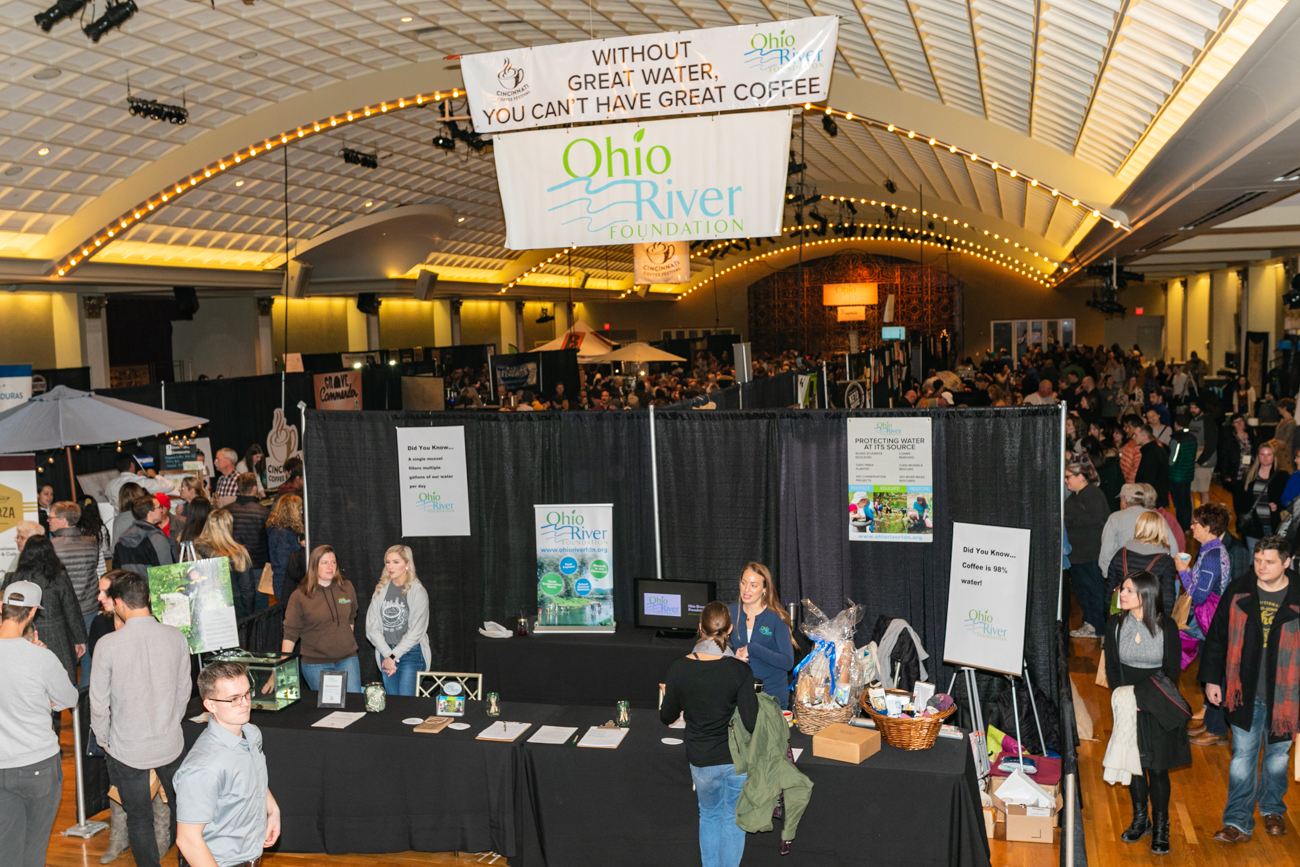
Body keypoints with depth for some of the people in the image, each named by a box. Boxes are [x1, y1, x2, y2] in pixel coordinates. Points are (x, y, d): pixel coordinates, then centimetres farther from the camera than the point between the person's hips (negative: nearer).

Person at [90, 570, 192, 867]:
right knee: (180, 808, 22)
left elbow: (99, 703, -10)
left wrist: (104, 739, 7)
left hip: (128, 749, -3)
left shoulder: (108, 645, -18)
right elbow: (184, 690, 2)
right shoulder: (175, 637, -9)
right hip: (170, 743, 3)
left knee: (139, 819, 14)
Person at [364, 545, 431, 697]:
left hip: (411, 654, -4)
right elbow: (371, 627, 2)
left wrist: (394, 656, -9)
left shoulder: (418, 591, -6)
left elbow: (416, 631, -10)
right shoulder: (381, 589, 6)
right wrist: (387, 654, -8)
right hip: (386, 652, 4)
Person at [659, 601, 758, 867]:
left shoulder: (679, 668, -14)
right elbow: (751, 723, -20)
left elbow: (667, 718, -2)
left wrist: (667, 696, 19)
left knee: (709, 816, 25)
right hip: (738, 758, -1)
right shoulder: (740, 670, -19)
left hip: (702, 761, 2)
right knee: (733, 819, 18)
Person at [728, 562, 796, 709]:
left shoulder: (776, 618, -12)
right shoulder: (732, 611, 0)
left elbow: (788, 662, -17)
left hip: (773, 694, -3)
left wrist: (753, 649, -26)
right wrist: (734, 654, -13)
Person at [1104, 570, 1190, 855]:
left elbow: (1172, 671, -5)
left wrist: (1143, 696, -16)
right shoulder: (1115, 624, -1)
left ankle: (1160, 827, 18)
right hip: (1127, 706, 2)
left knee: (1157, 768, 2)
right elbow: (1112, 666, 3)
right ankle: (1140, 820, 27)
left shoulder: (1167, 628, -8)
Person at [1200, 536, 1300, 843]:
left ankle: (1272, 809, 39)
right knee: (1243, 756, 3)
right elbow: (1216, 637, 3)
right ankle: (1238, 823, 9)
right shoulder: (1238, 592, -4)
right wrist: (1211, 679, 3)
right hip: (1245, 691, 0)